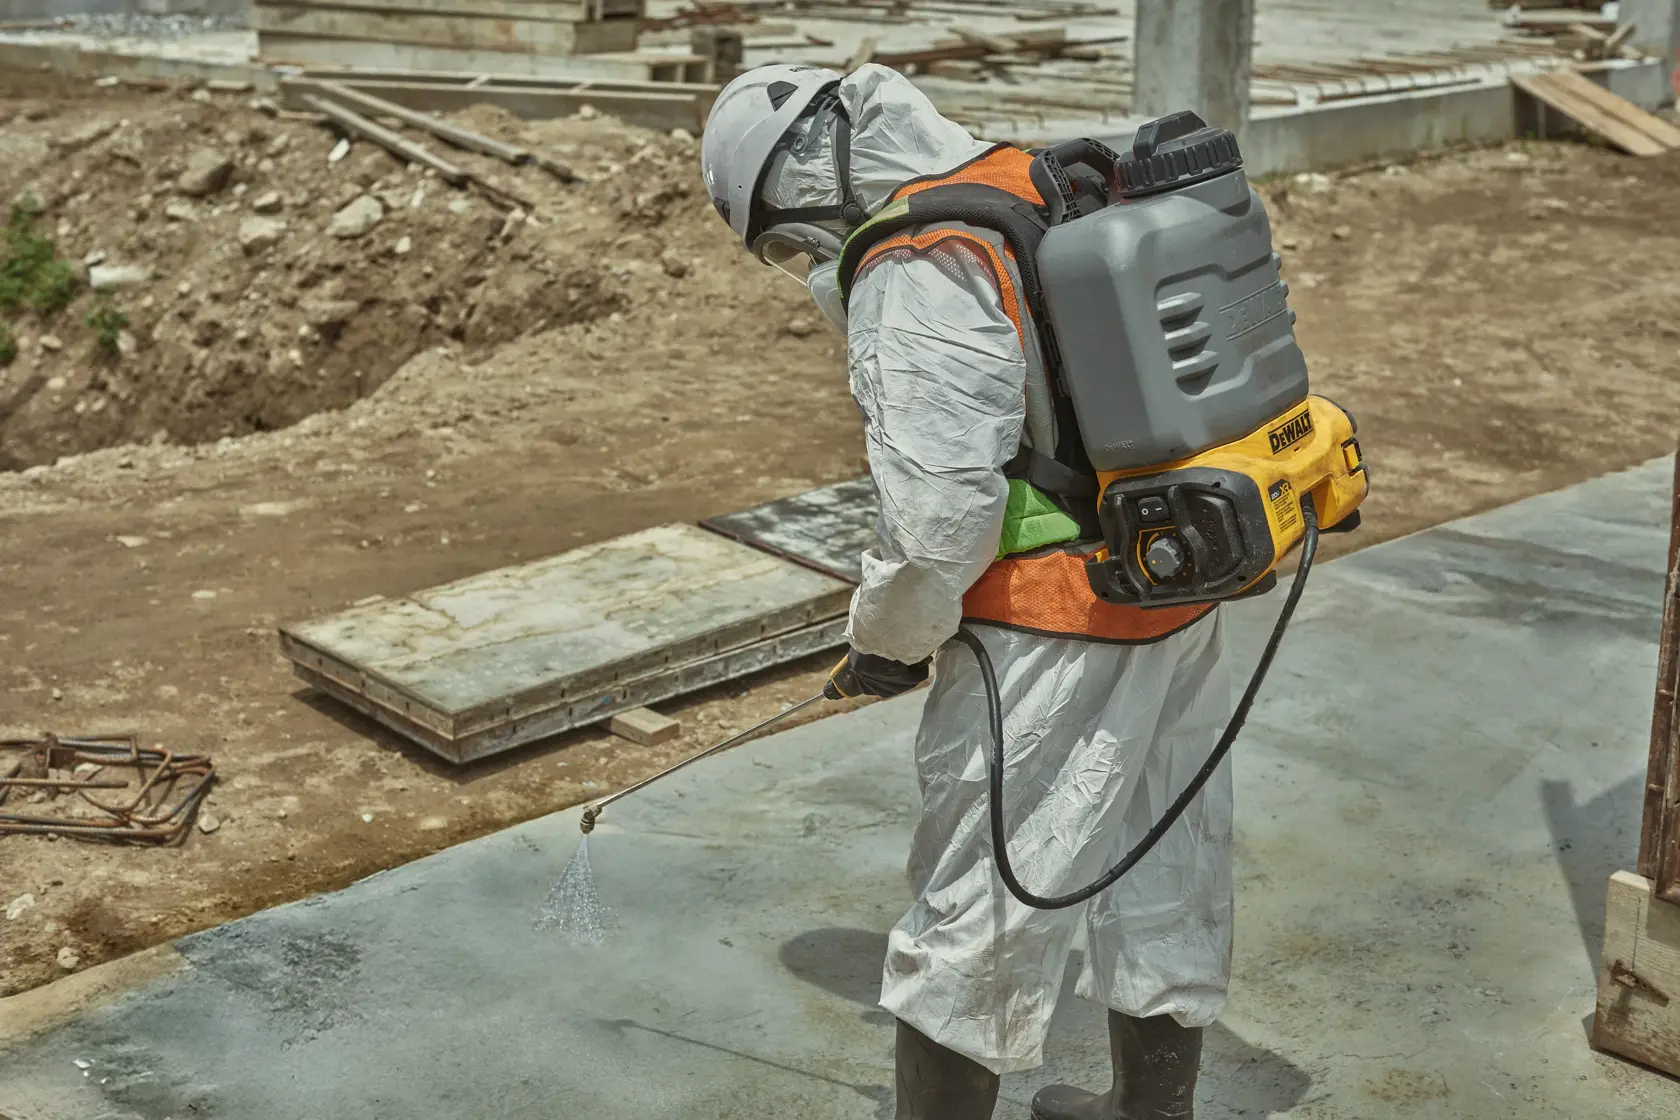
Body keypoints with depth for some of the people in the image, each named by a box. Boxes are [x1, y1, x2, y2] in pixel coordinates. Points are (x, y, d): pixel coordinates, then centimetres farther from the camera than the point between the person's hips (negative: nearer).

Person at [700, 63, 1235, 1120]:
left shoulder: (914, 274, -17)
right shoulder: (1045, 186, 9)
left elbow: (940, 508, -22)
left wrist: (887, 638, -6)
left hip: (1053, 636, -9)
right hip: (1185, 594, 9)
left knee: (975, 913, 5)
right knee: (1168, 876, 21)